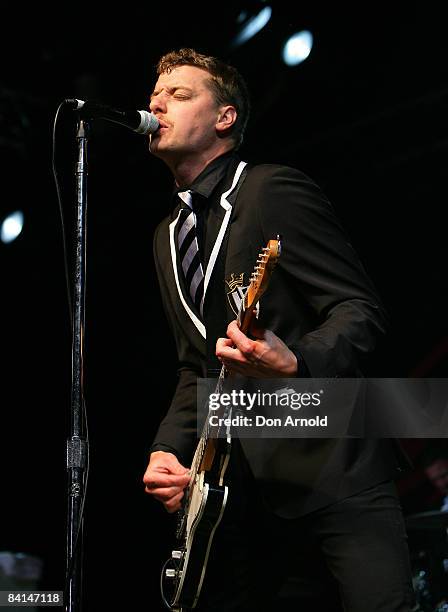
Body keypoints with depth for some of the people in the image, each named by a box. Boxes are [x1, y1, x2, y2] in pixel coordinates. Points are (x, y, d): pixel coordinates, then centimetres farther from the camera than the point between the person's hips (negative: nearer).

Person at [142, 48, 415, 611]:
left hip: (330, 457, -7)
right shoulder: (169, 235, 18)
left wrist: (294, 363, -30)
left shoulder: (275, 191, -5)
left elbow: (361, 310, -11)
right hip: (245, 479, 7)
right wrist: (169, 450, 7)